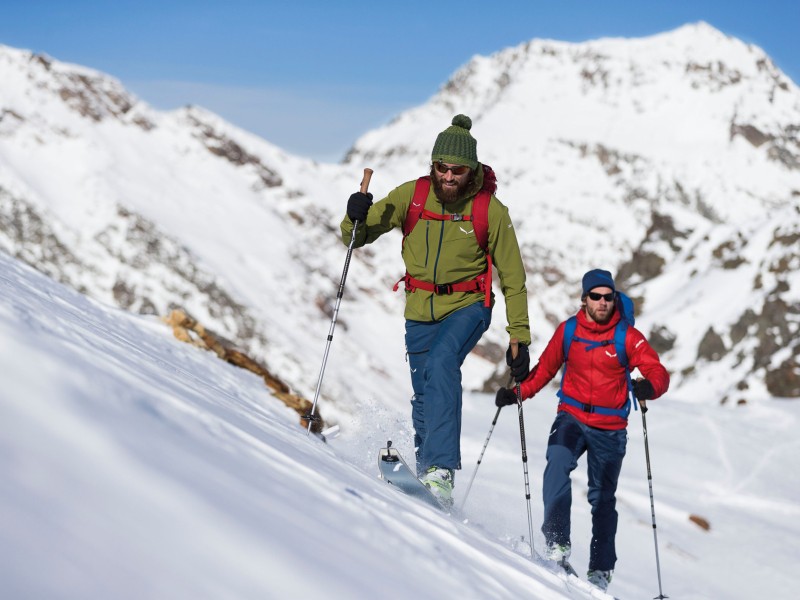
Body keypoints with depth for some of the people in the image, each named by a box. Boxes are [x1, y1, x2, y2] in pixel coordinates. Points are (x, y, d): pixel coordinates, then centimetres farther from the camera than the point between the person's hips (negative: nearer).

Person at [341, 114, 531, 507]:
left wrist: (519, 338, -7)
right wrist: (355, 219, -26)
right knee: (424, 396, 8)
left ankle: (441, 468, -35)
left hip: (468, 307, -4)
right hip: (420, 309, 4)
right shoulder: (412, 195, -7)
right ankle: (425, 468, 30)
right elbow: (356, 238, -1)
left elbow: (512, 277, -5)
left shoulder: (490, 210, -12)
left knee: (441, 364, -30)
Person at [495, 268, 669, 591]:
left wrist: (648, 387, -35)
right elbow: (545, 369, 11)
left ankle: (601, 569, 16)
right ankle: (556, 542, -26)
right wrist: (517, 392, -3)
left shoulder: (627, 336, -6)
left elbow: (659, 373, -12)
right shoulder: (568, 331, 1)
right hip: (571, 418, 1)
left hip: (609, 428, -1)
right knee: (558, 462, -28)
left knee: (602, 498, 4)